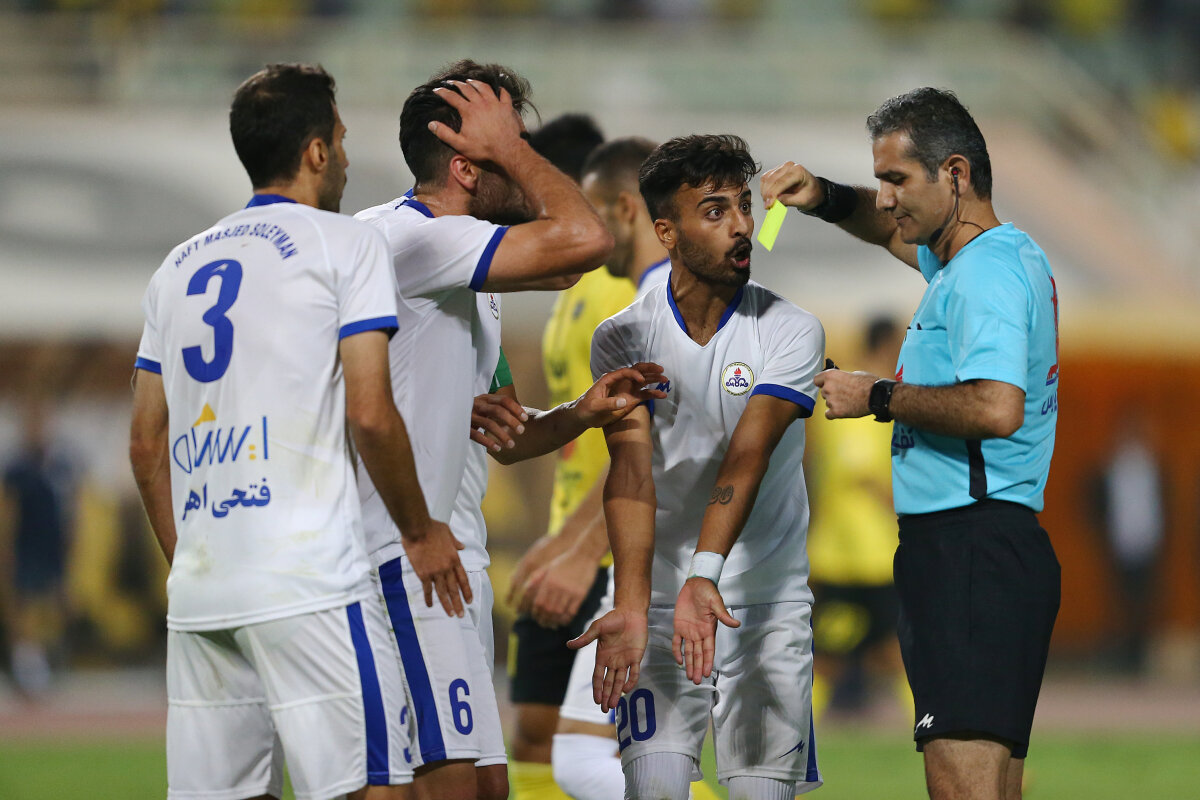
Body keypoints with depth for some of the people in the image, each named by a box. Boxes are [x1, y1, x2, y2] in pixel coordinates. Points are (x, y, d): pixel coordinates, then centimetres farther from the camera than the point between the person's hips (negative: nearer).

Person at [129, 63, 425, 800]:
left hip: (198, 593, 7)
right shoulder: (346, 244, 0)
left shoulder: (181, 266, 18)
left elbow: (147, 445, 18)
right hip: (308, 585, -6)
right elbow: (370, 413, -8)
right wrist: (421, 531, 4)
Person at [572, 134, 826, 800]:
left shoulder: (791, 332, -6)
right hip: (658, 595, 0)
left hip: (768, 602, 0)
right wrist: (632, 608, -31)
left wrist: (705, 578, -36)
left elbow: (747, 458, -21)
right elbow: (632, 473, -17)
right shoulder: (623, 339, -4)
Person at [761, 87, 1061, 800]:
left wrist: (878, 397, -15)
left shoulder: (987, 273, -12)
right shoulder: (1004, 255, 20)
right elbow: (897, 231, 41)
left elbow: (996, 409, -28)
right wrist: (827, 199, 20)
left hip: (972, 548, -11)